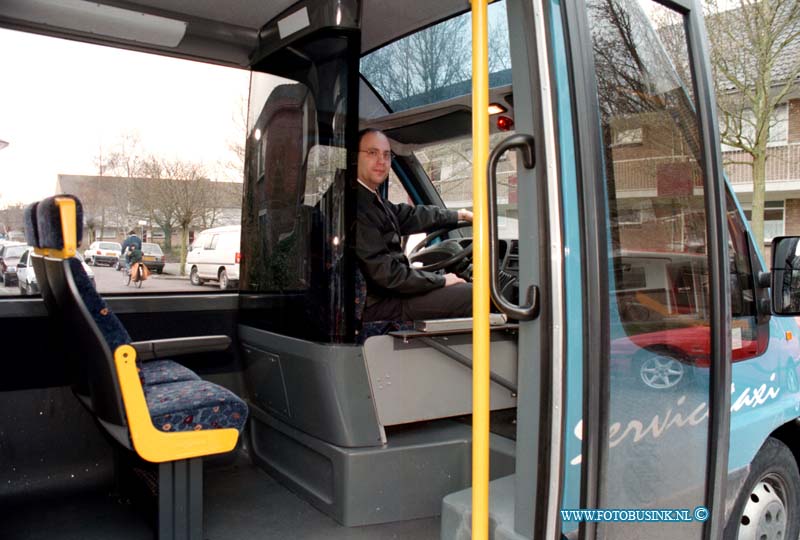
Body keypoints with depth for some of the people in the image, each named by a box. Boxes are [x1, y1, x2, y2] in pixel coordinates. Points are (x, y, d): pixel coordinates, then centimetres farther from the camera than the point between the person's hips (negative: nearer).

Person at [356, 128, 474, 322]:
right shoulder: (356, 207, -22)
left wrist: (459, 215, 29)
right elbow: (386, 273, -23)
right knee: (473, 295, -11)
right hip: (378, 308, -10)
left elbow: (409, 215, 21)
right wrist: (441, 280, -12)